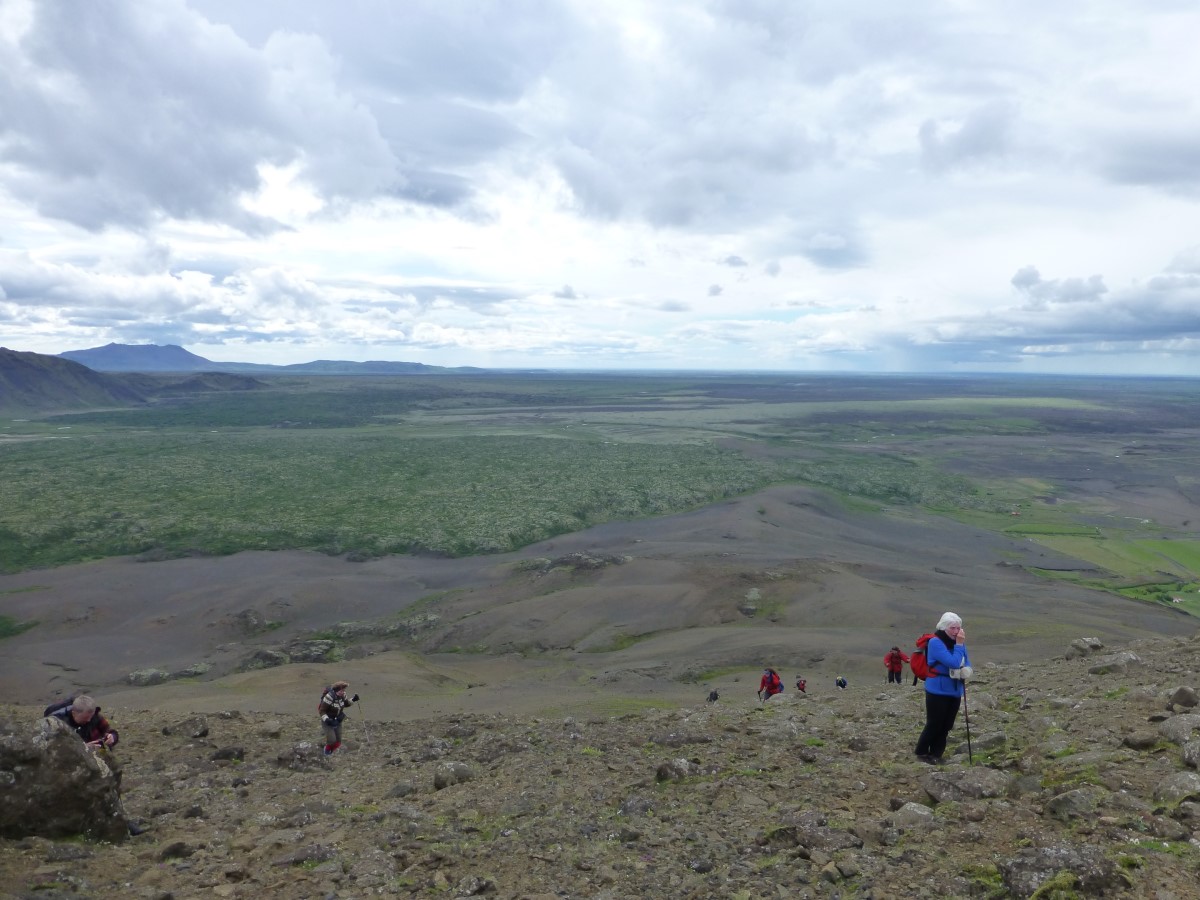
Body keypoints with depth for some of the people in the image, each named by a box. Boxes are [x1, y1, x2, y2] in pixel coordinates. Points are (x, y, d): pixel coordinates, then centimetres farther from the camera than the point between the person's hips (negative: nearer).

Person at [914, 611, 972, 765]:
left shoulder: (957, 642, 5)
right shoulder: (935, 642, -18)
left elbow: (966, 664, 8)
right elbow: (953, 662, -26)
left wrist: (965, 671, -14)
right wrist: (959, 645, -20)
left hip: (954, 691, 7)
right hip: (937, 691, -7)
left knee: (946, 726, 11)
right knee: (934, 724, -2)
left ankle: (936, 754, 21)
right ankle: (921, 752, 14)